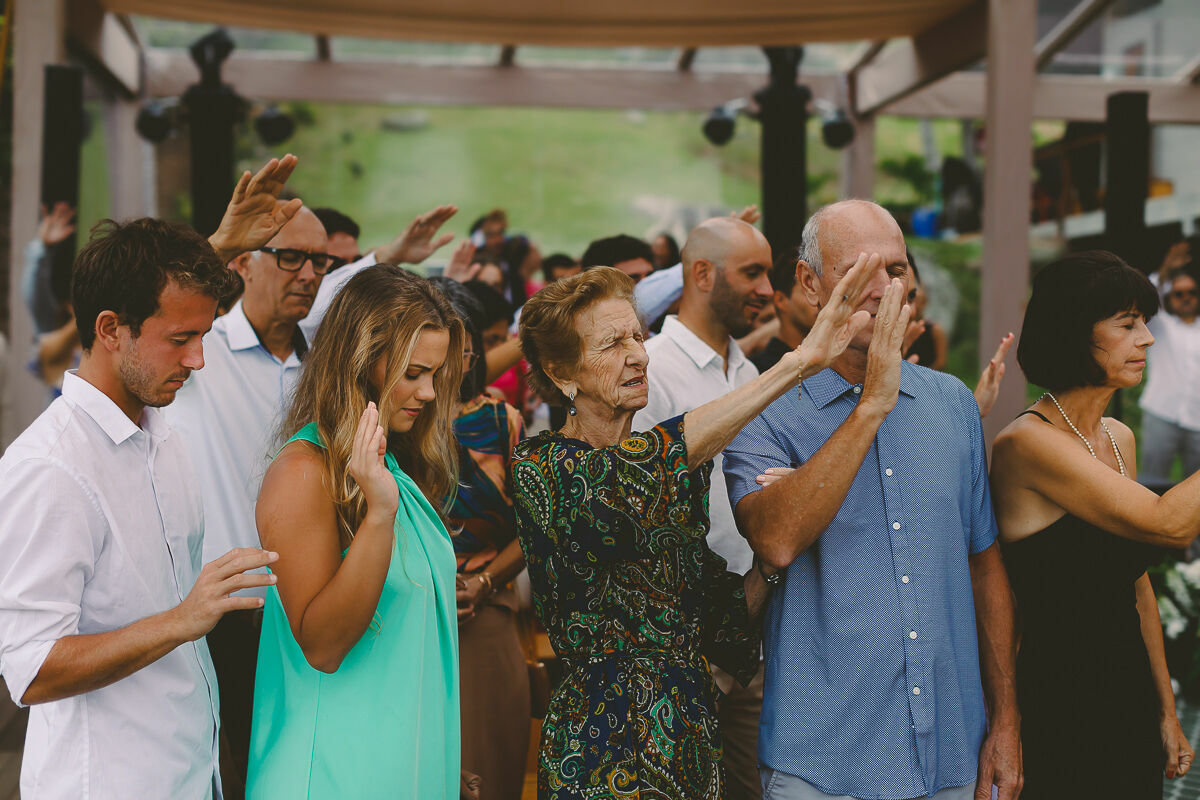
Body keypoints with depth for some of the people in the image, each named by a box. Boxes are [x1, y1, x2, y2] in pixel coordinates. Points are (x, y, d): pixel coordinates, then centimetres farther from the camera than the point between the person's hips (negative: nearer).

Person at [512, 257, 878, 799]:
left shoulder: (682, 470, 9)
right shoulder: (541, 468, -12)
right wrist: (798, 363, -34)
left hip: (693, 739, 6)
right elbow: (669, 454, -30)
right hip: (603, 751, -6)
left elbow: (720, 623, 10)